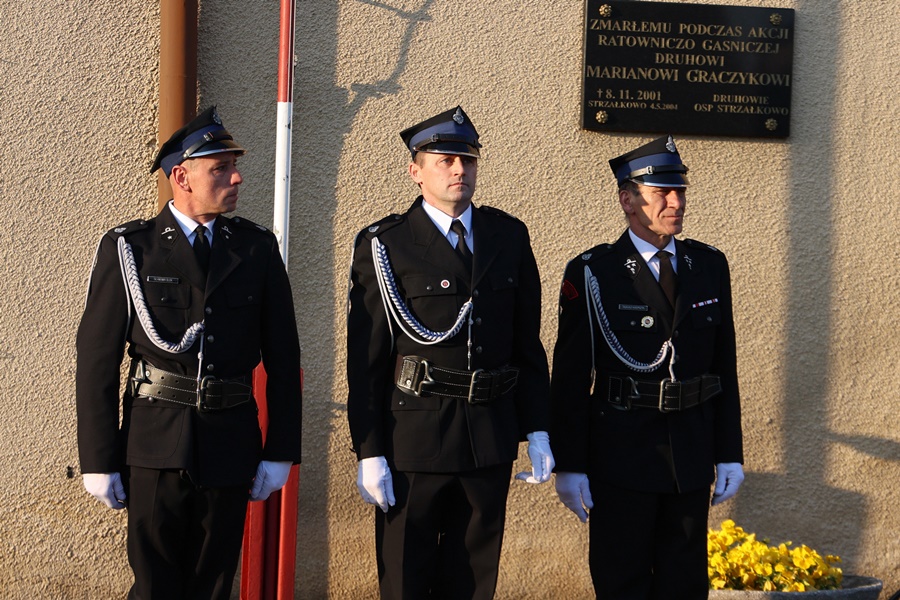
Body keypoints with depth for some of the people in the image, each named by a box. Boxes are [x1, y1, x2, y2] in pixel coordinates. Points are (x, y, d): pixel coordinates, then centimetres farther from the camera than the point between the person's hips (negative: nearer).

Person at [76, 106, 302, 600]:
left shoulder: (257, 248, 6)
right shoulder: (127, 249, -1)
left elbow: (282, 358, 7)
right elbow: (97, 359, -2)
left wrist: (280, 451, 2)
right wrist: (99, 461, -5)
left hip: (231, 447, 2)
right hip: (155, 445, -2)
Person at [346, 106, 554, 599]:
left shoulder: (509, 237, 8)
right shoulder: (384, 245, -4)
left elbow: (528, 342, 11)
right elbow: (365, 359, -6)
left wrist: (537, 431, 6)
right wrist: (369, 452, -9)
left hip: (491, 441, 4)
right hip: (413, 439, -3)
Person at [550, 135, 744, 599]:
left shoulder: (710, 266, 7)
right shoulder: (591, 274, -6)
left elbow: (726, 365, 10)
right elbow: (570, 378, -6)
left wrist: (730, 453, 7)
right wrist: (569, 466, -9)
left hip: (693, 458, 4)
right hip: (621, 456, -4)